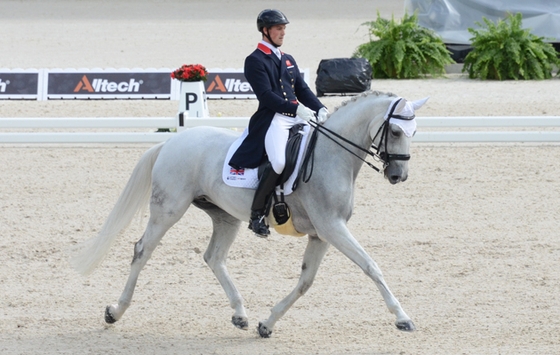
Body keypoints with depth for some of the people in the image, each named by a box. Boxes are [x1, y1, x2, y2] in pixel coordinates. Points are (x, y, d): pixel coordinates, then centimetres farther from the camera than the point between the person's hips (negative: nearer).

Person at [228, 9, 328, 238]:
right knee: (280, 162, -31)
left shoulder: (288, 60, 23)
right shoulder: (255, 61, -1)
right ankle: (256, 214, -20)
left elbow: (302, 90, 18)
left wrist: (320, 109, -1)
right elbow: (266, 95, -12)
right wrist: (296, 108, -22)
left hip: (297, 118, 8)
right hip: (272, 119, -8)